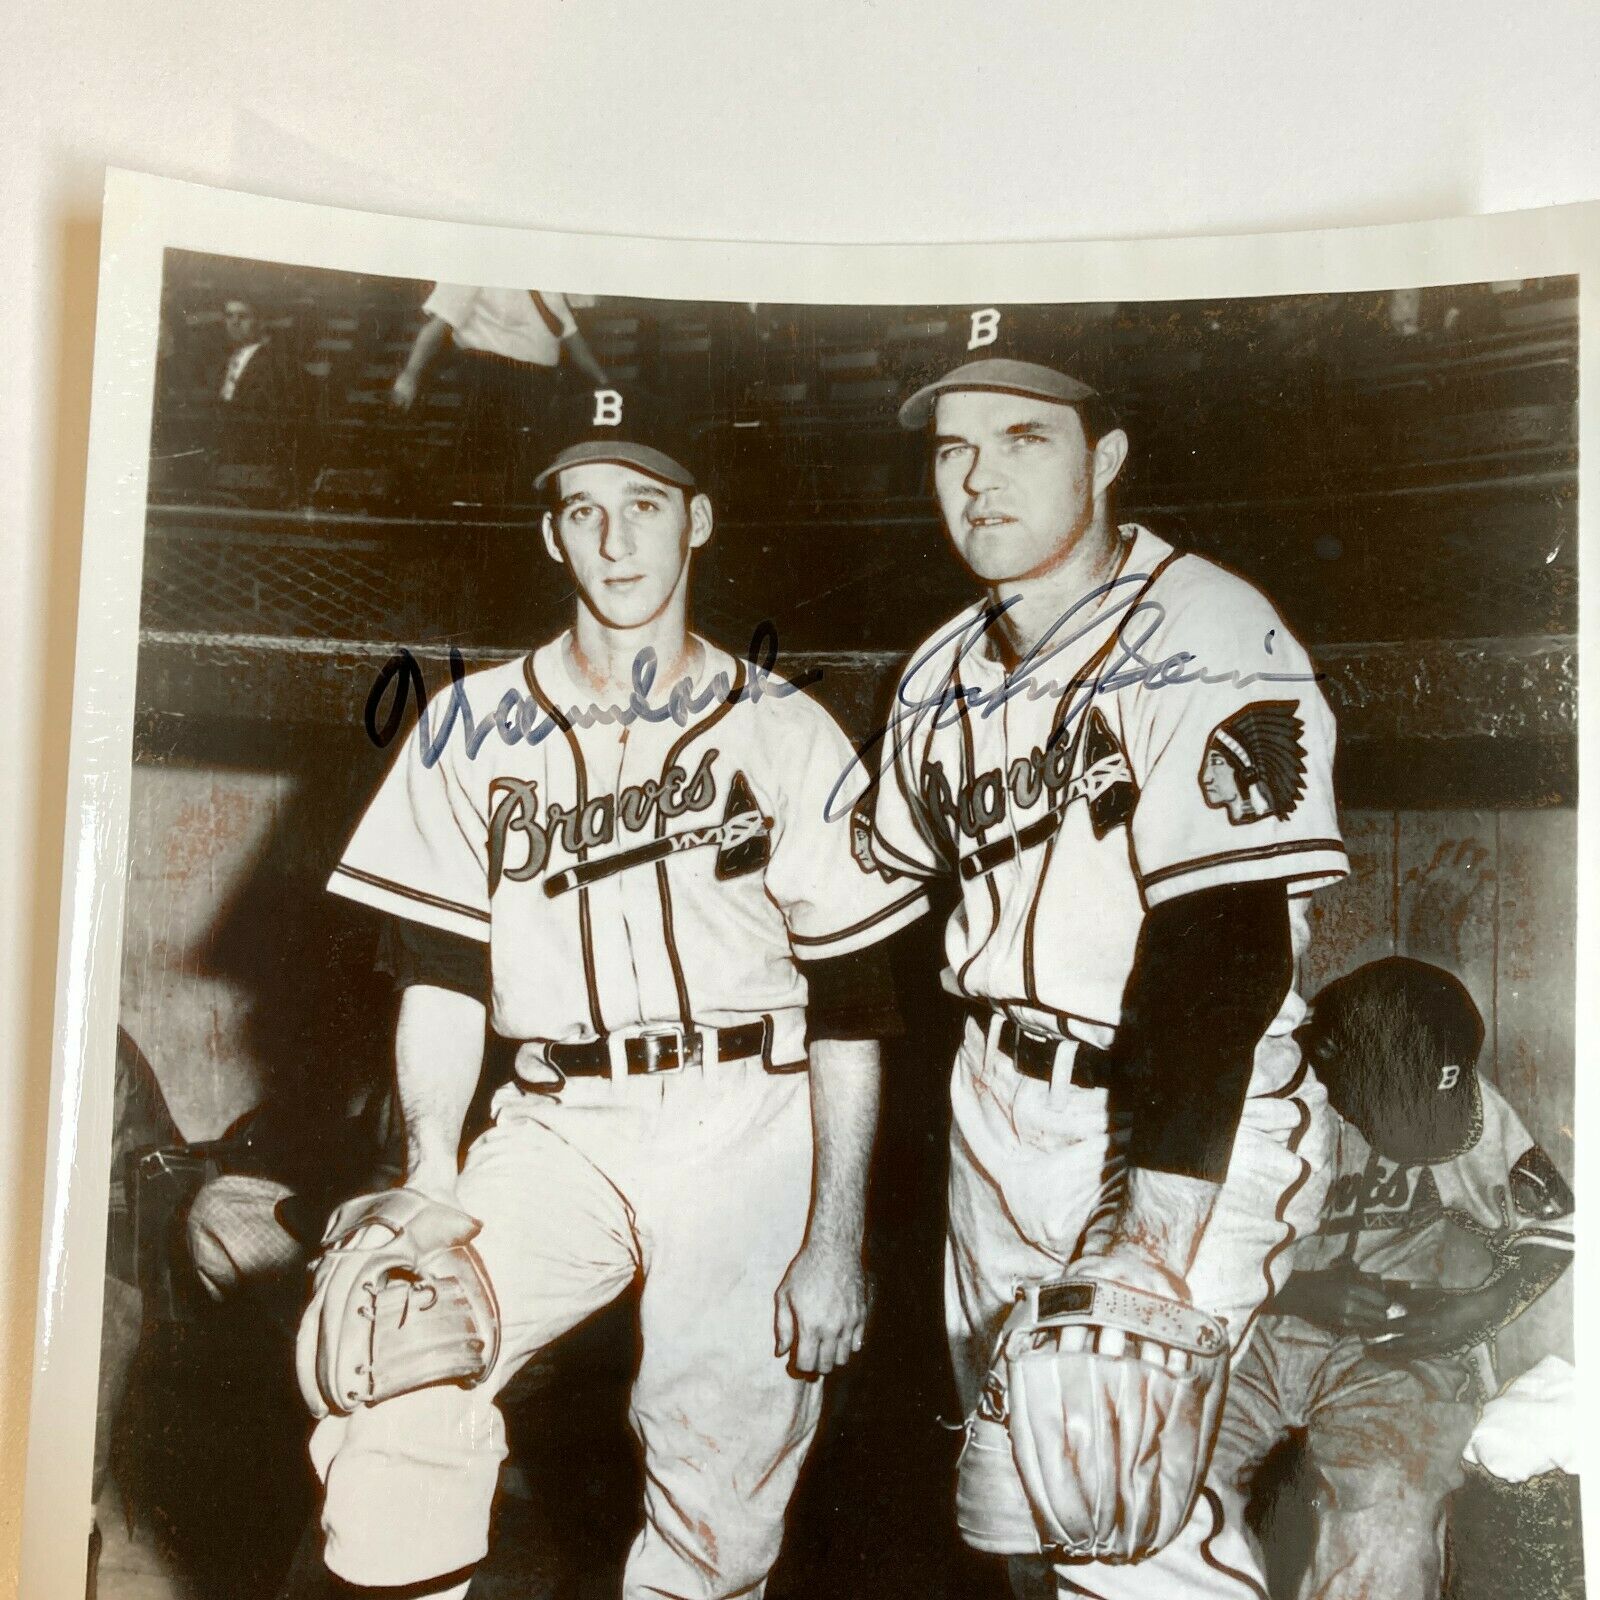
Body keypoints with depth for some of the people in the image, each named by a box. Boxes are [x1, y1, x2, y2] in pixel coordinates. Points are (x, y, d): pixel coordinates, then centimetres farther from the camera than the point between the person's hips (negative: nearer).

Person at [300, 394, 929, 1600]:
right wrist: (431, 1156, -7)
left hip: (747, 1135, -1)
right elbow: (447, 969, 8)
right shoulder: (476, 724, 10)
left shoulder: (787, 732, 5)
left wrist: (836, 1241, -2)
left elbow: (849, 1001, 3)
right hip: (557, 1133, 2)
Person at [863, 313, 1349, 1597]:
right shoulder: (944, 675, 8)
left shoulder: (1208, 646, -16)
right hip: (996, 1118, 7)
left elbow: (1225, 951, -23)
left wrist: (1168, 1213, -28)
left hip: (1189, 1117, -6)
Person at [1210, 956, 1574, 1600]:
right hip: (1267, 1325, 1)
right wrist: (1309, 1291, -16)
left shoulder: (1468, 1107, 4)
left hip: (1400, 1352, 0)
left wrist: (1481, 1307, -5)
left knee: (1380, 1541, -32)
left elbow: (1554, 1224, 12)